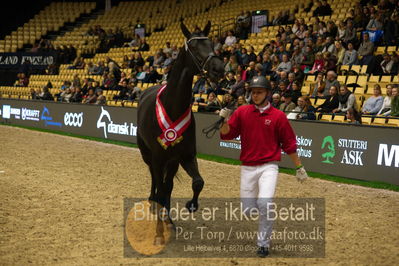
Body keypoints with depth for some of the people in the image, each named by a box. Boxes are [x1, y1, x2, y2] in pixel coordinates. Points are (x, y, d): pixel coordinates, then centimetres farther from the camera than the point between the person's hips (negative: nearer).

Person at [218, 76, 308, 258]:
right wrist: (225, 120, -18)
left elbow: (289, 144, 4)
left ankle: (264, 243, -3)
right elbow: (226, 135, 1)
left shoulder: (278, 116, -1)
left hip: (269, 166, -3)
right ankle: (268, 216, 38)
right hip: (247, 167, 3)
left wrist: (299, 167, 6)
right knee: (248, 210, 4)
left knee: (264, 204, -21)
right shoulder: (242, 112, 4)